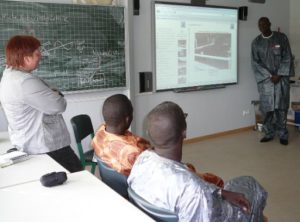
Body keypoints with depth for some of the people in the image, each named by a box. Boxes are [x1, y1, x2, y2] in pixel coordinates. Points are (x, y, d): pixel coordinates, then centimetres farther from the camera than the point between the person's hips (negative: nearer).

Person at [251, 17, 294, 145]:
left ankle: (283, 134, 9)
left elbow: (287, 58, -1)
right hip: (265, 79, 1)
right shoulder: (256, 42, 4)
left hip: (281, 78, -1)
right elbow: (255, 62, 0)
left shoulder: (281, 38, 1)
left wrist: (279, 75, -10)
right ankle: (269, 133, 12)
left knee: (281, 107, -2)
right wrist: (270, 76, -9)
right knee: (266, 107, -1)